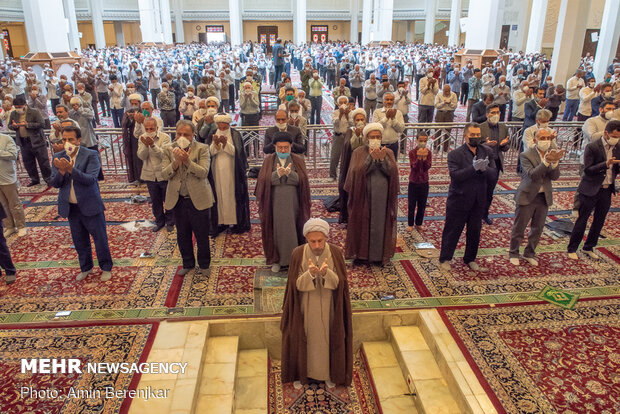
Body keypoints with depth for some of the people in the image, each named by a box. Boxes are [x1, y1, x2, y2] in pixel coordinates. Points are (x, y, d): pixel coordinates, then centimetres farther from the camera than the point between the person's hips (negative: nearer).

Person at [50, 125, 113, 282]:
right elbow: (54, 183, -3)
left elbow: (90, 179, -22)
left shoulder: (91, 155, -12)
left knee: (100, 238, 6)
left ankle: (106, 268, 24)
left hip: (90, 205, -4)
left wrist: (70, 169, -33)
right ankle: (86, 267, 35)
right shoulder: (58, 157, 1)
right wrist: (61, 171, -22)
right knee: (79, 240, 17)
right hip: (70, 207, 4)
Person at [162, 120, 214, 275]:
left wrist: (187, 160, -28)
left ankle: (204, 264, 29)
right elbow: (164, 175, -6)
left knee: (202, 236, 9)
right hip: (178, 200, 3)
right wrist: (176, 161, -22)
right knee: (182, 235, 17)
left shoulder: (202, 149, -6)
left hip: (198, 199, -3)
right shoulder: (169, 150, 2)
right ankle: (188, 263, 36)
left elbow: (204, 172, -17)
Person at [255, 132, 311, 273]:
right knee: (276, 230, 4)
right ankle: (276, 260, 16)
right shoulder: (269, 160, 5)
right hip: (275, 202, 0)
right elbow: (264, 180, -6)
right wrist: (277, 174, -23)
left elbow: (301, 180, -7)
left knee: (292, 230, 2)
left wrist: (289, 173, -24)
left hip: (292, 202, 0)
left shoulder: (298, 160, 5)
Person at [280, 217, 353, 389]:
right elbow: (297, 284, -17)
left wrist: (326, 273, -37)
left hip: (328, 307, 1)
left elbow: (338, 283, -16)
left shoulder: (335, 253, -16)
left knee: (328, 338, 17)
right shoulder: (298, 254, -18)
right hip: (305, 307, 0)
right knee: (302, 338, 16)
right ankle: (300, 372, 40)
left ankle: (328, 372, 41)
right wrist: (310, 274, -38)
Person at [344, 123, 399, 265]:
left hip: (382, 198, 2)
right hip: (363, 196, -2)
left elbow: (392, 172, -7)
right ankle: (361, 254, 17)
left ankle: (380, 254, 19)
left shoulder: (388, 152, 7)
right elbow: (357, 171, -14)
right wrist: (371, 158, -23)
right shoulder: (359, 152, 1)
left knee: (381, 225, 6)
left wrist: (382, 159, -21)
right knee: (363, 224, 4)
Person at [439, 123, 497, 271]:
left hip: (478, 201, 4)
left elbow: (493, 174, -4)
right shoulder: (455, 154, -11)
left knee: (475, 231, 16)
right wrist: (474, 168, -33)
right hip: (459, 200, -4)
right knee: (452, 231, 7)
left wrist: (484, 169, -26)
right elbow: (455, 175, -23)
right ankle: (445, 259, 24)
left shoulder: (487, 152, 2)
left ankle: (470, 259, 35)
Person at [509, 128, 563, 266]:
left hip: (544, 197, 5)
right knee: (519, 228, 7)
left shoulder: (552, 153, 0)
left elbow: (555, 177, -8)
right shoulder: (526, 155, -15)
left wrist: (554, 162, -26)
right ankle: (514, 253, 24)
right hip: (527, 196, -5)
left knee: (537, 229, 16)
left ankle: (529, 253, 33)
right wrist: (546, 162, -37)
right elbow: (532, 175, -26)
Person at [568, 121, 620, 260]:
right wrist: (606, 164, -28)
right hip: (590, 190, -6)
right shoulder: (592, 147, -13)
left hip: (607, 191, 6)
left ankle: (588, 247, 29)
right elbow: (587, 170, -16)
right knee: (582, 221, 2)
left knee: (599, 221, 13)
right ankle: (572, 249, 13)